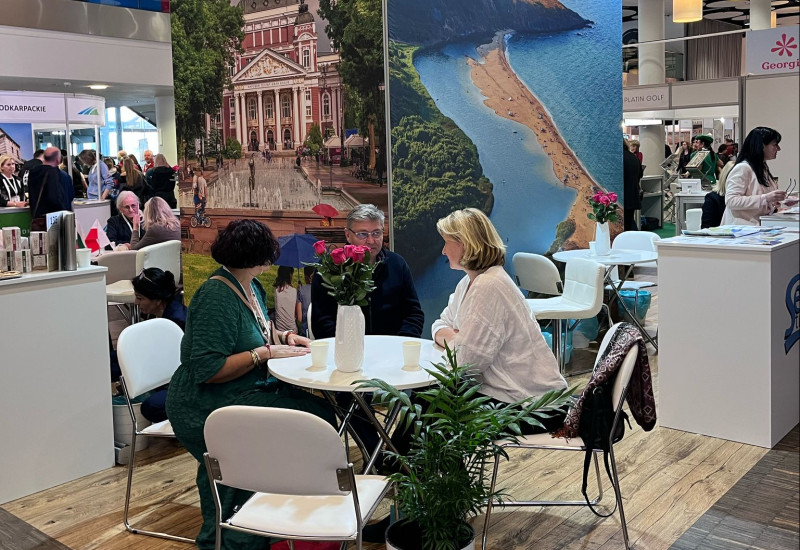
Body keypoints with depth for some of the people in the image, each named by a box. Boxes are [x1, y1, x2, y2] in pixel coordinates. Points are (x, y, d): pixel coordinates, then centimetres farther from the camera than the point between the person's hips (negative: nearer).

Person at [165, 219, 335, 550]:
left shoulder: (251, 287, 11)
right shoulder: (216, 298, -18)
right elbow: (208, 369, -23)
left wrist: (283, 336, 9)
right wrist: (266, 352, -20)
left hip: (249, 393, 9)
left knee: (320, 410, -4)